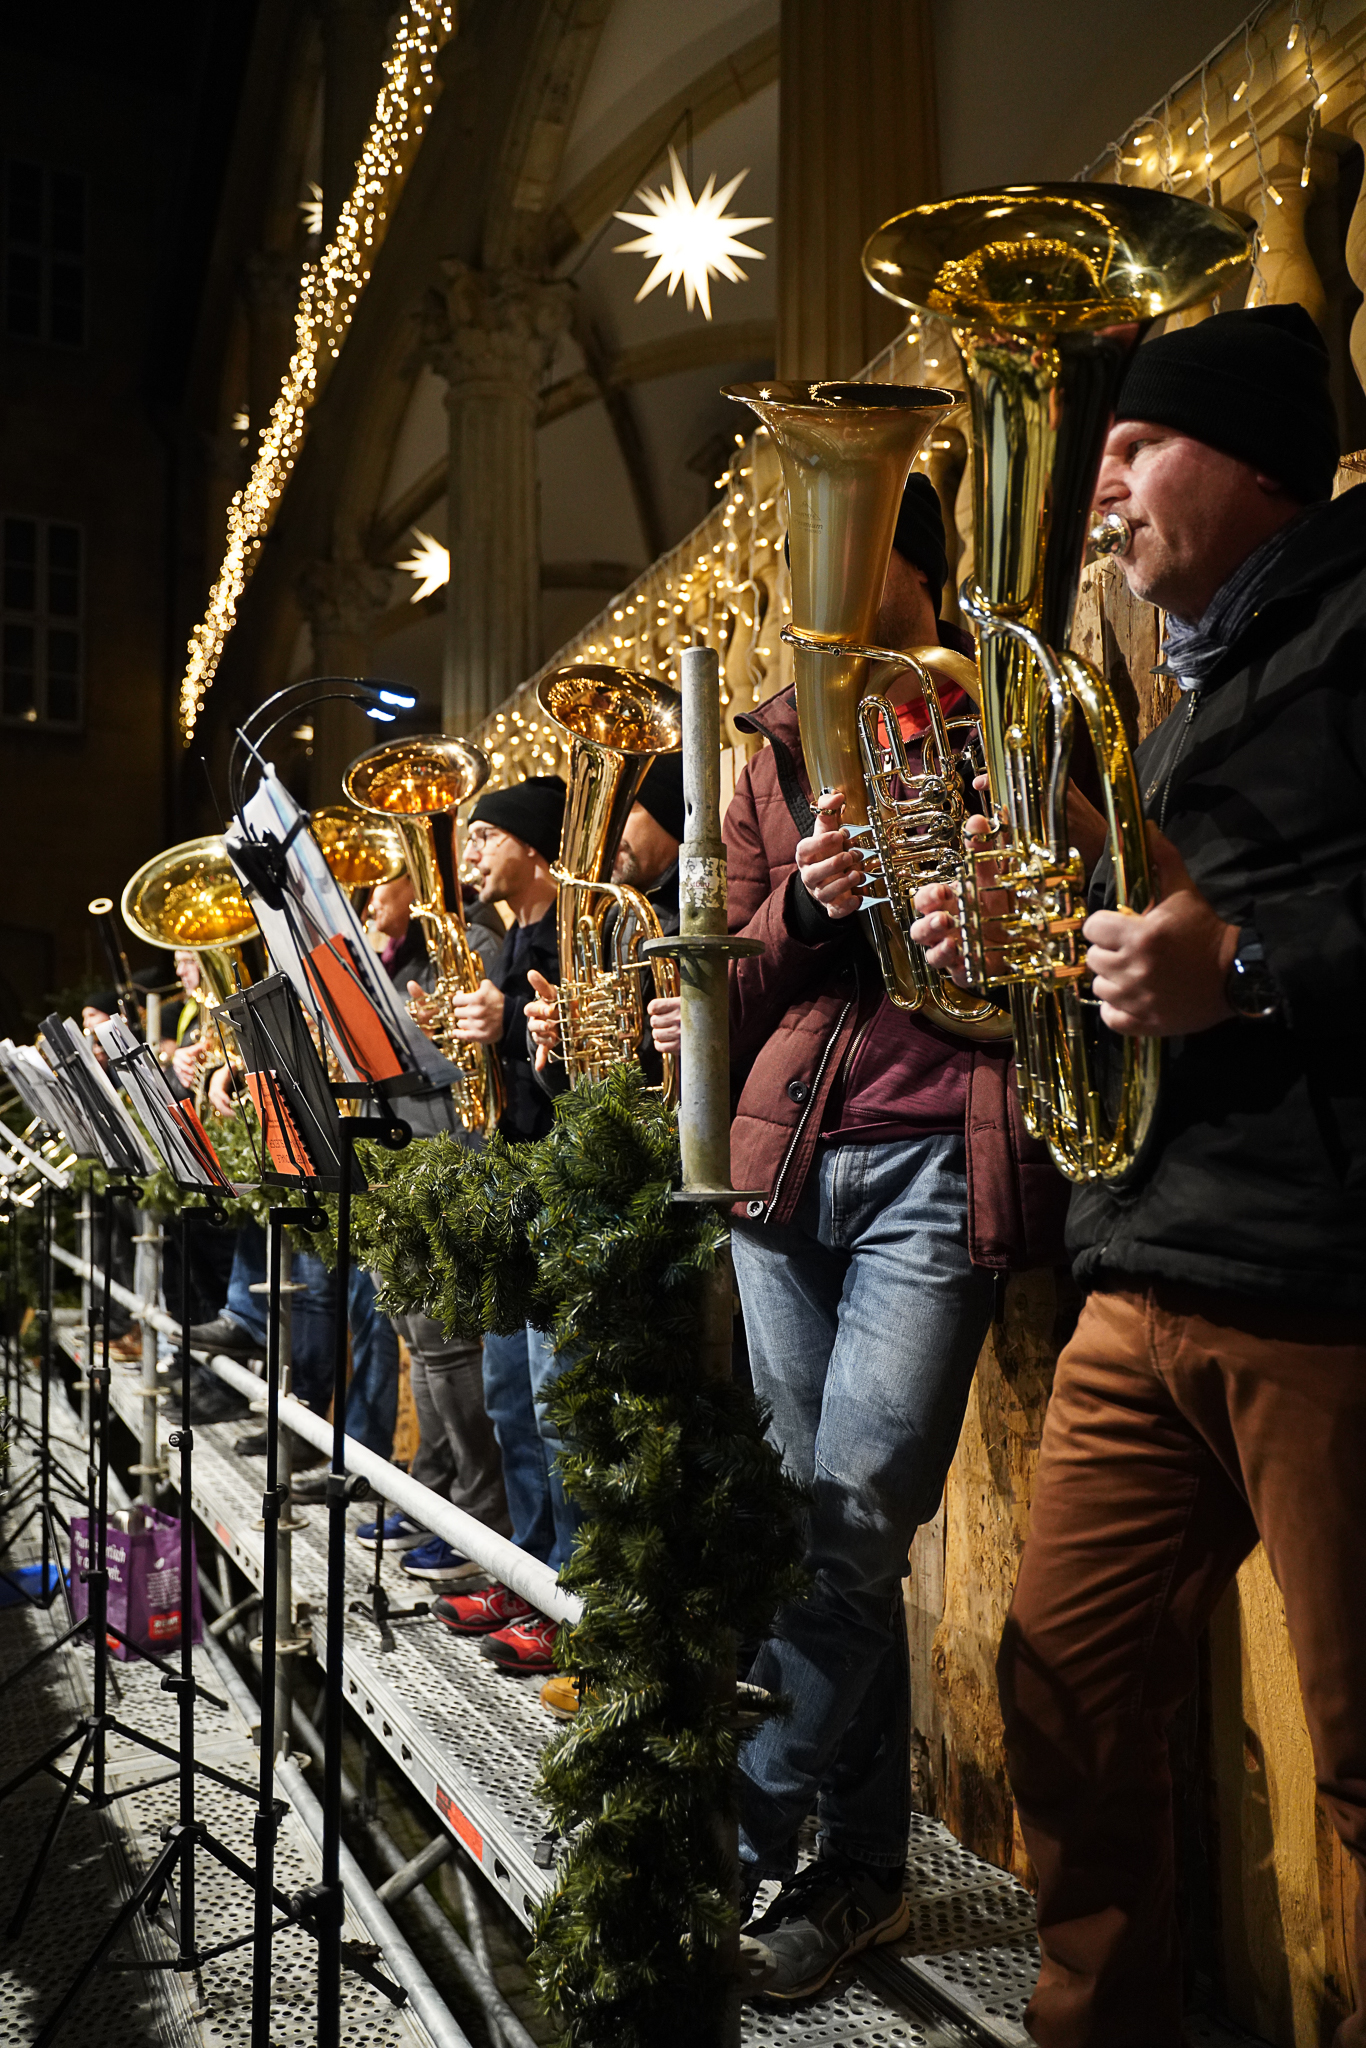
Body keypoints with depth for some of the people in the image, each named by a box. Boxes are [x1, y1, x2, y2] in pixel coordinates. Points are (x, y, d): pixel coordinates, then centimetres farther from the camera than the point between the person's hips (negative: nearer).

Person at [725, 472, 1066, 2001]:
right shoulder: (782, 746, 17)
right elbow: (729, 976, 11)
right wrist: (803, 906, -9)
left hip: (942, 1154, -4)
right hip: (789, 1146, 4)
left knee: (853, 1524, -8)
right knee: (811, 1519, 7)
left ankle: (724, 1846, 8)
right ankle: (859, 1868, 22)